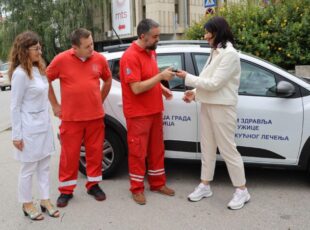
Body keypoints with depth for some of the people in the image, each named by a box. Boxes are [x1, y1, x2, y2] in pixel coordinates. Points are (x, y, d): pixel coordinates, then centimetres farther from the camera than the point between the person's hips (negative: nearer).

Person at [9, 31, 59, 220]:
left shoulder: (39, 69, 9)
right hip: (30, 129, -8)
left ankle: (45, 200, 28)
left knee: (44, 166, 15)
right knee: (29, 168, 7)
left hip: (44, 125, 8)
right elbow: (15, 106, -14)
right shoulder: (20, 73, -16)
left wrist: (47, 120, 11)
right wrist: (16, 135, -13)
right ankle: (27, 205, 23)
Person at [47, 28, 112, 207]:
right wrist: (55, 105, 4)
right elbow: (46, 80, 4)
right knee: (69, 154, 6)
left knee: (95, 151, 10)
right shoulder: (62, 60, -9)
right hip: (71, 117, -2)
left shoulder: (99, 59, -1)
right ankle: (66, 190, 20)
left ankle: (93, 184, 28)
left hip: (95, 116, 2)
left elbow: (108, 80, 16)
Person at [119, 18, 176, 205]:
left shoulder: (151, 52, 9)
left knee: (157, 149, 15)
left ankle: (158, 183, 29)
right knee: (138, 152, 3)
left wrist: (162, 88, 5)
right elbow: (136, 88, -24)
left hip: (155, 110, 8)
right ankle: (137, 189, 18)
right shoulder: (130, 57, -19)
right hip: (138, 114, -8)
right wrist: (161, 76, -23)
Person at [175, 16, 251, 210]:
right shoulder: (216, 52, 13)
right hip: (207, 106, 9)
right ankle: (205, 186, 25)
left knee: (228, 149, -1)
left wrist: (188, 78, -15)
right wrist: (195, 92, 2)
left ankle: (242, 191, 12)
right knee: (208, 148, 14)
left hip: (222, 108, -9)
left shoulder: (230, 54, -16)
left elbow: (215, 83, -21)